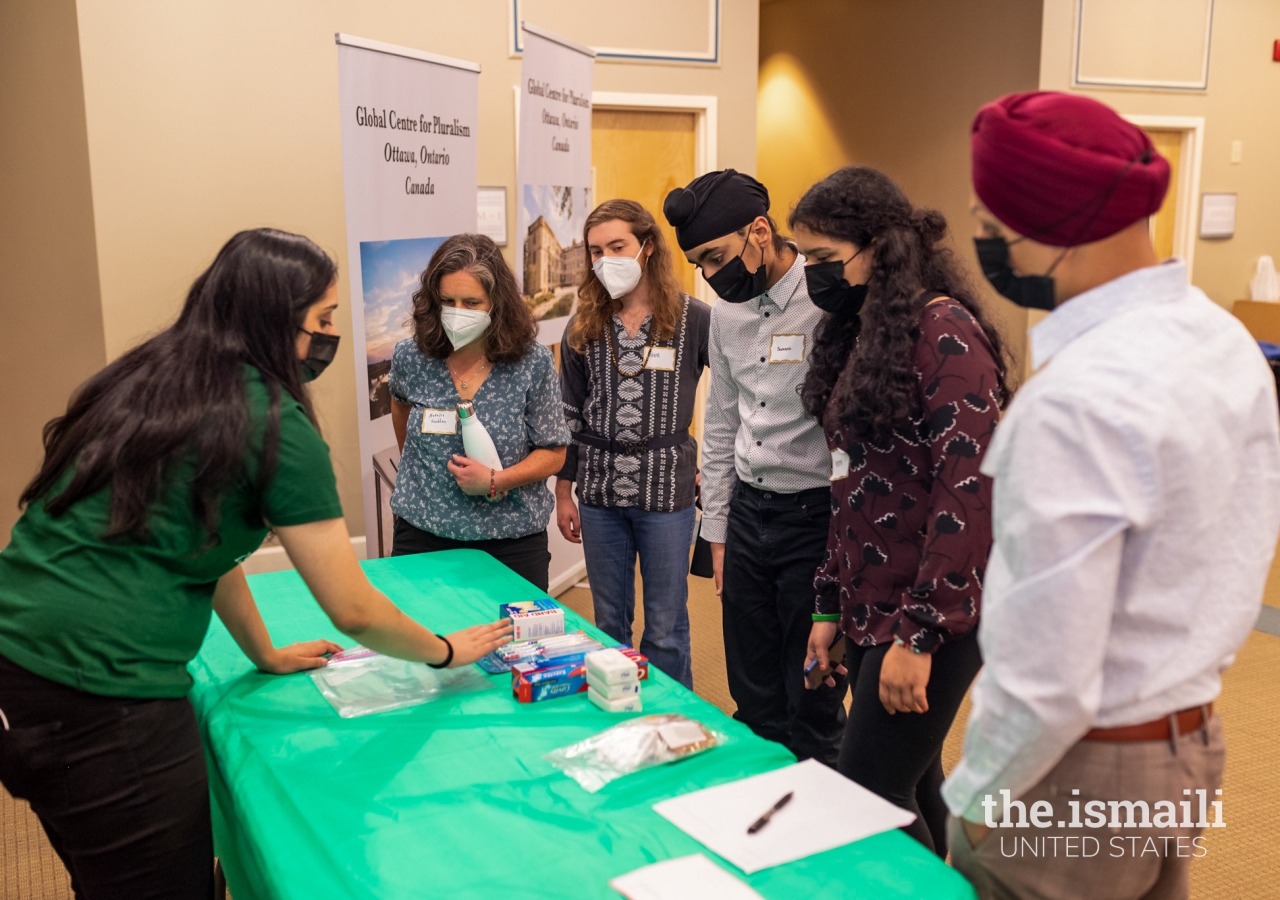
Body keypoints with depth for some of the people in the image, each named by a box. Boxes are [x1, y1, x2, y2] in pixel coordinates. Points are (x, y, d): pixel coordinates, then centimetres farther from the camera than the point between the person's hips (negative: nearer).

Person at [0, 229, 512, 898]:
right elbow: (354, 613, -8)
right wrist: (446, 652, 10)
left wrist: (265, 655, 31)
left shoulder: (149, 381, 13)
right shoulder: (274, 422, -12)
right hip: (102, 700, -9)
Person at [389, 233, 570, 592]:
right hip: (422, 537, 2)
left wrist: (496, 481, -18)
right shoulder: (410, 357, -4)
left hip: (511, 540, -1)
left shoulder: (533, 364, -11)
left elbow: (553, 453, -4)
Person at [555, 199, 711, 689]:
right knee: (609, 623, 16)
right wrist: (563, 493, 10)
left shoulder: (693, 319, -7)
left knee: (665, 629, 6)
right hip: (598, 491, 4)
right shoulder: (583, 328, 4)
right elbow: (569, 416, 9)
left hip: (666, 490, -3)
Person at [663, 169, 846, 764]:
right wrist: (717, 530, 16)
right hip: (747, 511, 7)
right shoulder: (726, 309, 9)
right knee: (753, 701, 18)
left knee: (813, 709, 6)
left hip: (816, 514, -7)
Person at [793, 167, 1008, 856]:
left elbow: (968, 488, -20)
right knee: (910, 788, 16)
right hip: (873, 611, 8)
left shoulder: (944, 329, -14)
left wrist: (919, 636, -20)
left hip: (930, 620, -8)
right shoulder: (863, 333, 13)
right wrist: (830, 605, 15)